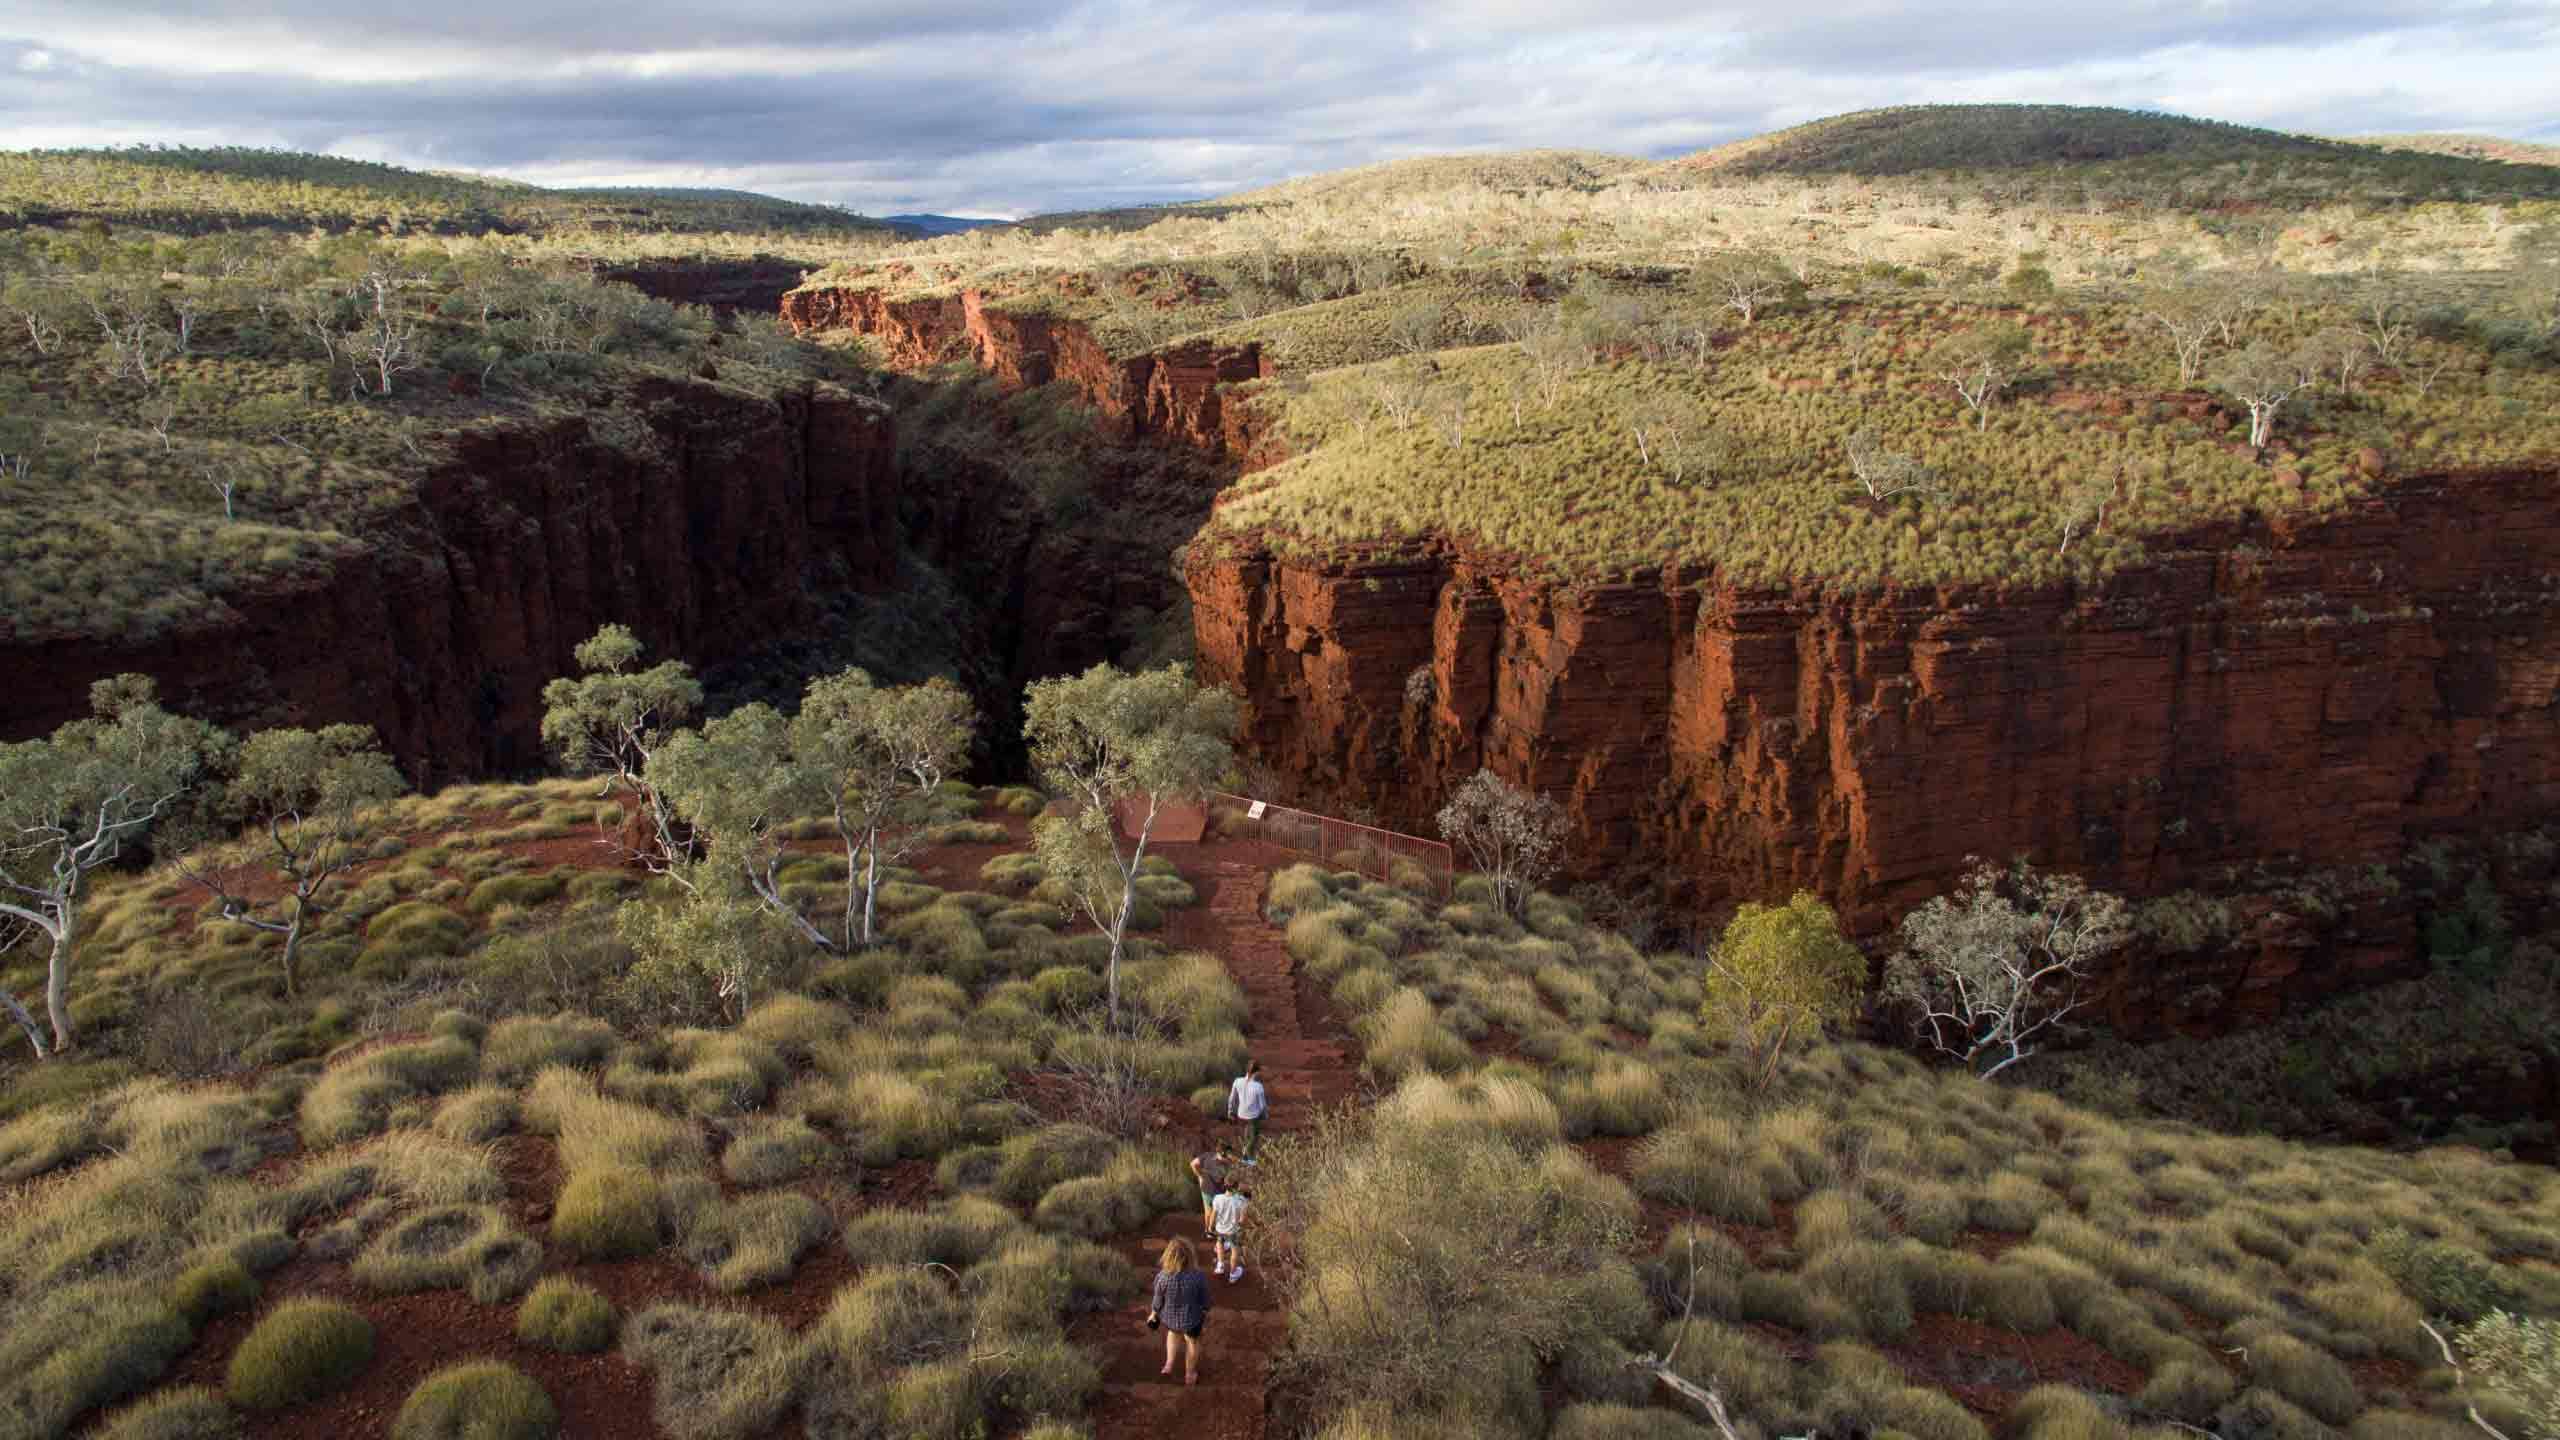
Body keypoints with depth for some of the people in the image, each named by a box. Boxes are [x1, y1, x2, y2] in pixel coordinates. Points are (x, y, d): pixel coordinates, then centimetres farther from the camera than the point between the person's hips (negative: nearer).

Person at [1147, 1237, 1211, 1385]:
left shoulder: (1162, 1277, -32)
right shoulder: (1198, 1277, -32)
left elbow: (1157, 1300, -15)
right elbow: (1204, 1301, -15)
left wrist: (1153, 1315, 6)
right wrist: (1206, 1317, 5)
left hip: (1169, 1317, 1)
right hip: (1191, 1318, -1)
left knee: (1173, 1333, 37)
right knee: (1192, 1342, 29)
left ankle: (1169, 1364, 46)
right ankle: (1189, 1375, 50)